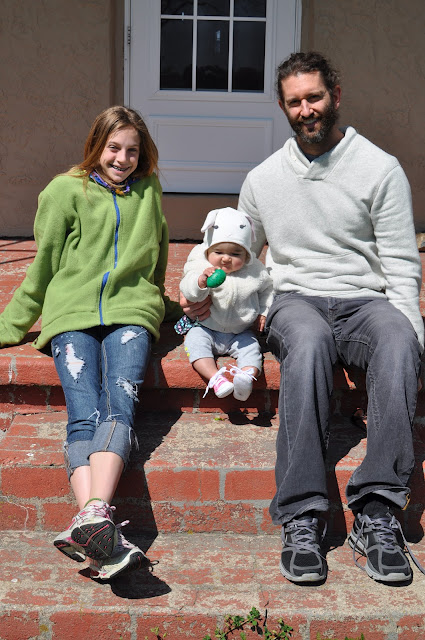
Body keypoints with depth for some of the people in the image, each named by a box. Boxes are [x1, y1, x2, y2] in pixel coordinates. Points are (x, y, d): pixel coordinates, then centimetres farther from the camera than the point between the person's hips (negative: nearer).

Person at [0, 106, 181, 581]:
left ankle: (89, 521, -48)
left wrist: (158, 301, 40)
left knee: (120, 405, -28)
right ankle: (97, 525, -44)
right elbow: (44, 265, 17)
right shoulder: (66, 191, 14)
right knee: (84, 414, -25)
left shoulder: (148, 190, 22)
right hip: (71, 312, -1)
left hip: (130, 312, 1)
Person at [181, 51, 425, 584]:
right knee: (308, 340, -39)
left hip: (365, 300, 0)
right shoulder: (262, 179, 14)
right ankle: (301, 517, -41)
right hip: (294, 300, 1)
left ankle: (376, 513, -38)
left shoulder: (380, 168, 6)